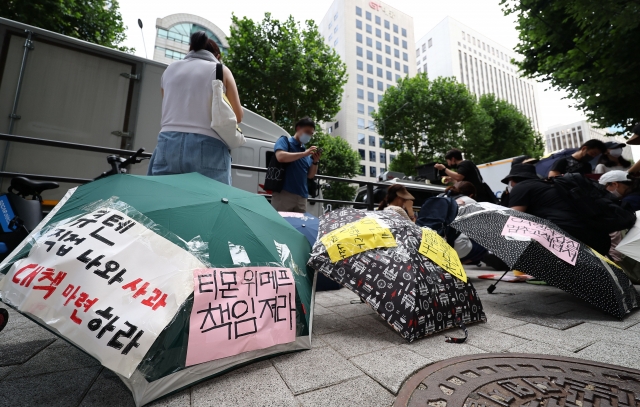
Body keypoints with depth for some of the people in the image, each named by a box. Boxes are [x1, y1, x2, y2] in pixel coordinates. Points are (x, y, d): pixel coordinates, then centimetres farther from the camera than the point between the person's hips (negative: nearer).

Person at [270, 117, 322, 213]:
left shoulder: (307, 152, 19)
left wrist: (315, 161, 1)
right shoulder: (285, 141, 6)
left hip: (302, 197, 6)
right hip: (284, 193, -5)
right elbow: (281, 157, -15)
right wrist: (304, 153, -15)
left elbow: (310, 176, 17)